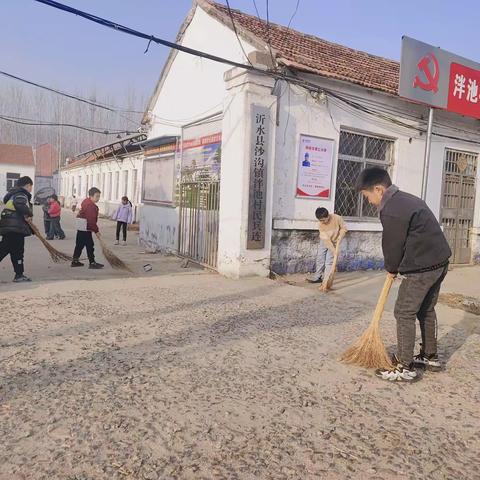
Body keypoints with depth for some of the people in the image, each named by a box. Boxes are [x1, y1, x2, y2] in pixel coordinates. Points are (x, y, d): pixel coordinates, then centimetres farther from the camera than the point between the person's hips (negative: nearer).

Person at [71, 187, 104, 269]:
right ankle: (92, 263, -3)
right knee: (89, 245, -6)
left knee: (79, 244, 16)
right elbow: (91, 220, -24)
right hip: (85, 228, -11)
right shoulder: (91, 205, -20)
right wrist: (96, 230, -18)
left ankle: (75, 261, 24)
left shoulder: (86, 201, 14)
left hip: (80, 227, 11)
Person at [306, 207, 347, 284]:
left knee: (329, 261, -8)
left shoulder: (337, 218, -27)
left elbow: (344, 228, -9)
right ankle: (318, 277, 19)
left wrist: (339, 238, -21)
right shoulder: (320, 224, -23)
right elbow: (326, 239, -24)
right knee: (320, 259, 6)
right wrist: (333, 250, -28)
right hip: (324, 241, 2)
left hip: (334, 242, -2)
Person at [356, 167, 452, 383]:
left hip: (421, 268, -10)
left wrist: (391, 268, 7)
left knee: (404, 314, -1)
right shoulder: (408, 199, 13)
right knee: (426, 311, 21)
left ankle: (405, 368, 5)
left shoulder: (390, 211, -19)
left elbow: (393, 245, -13)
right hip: (440, 261, 10)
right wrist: (395, 267, 15)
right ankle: (430, 357, 34)